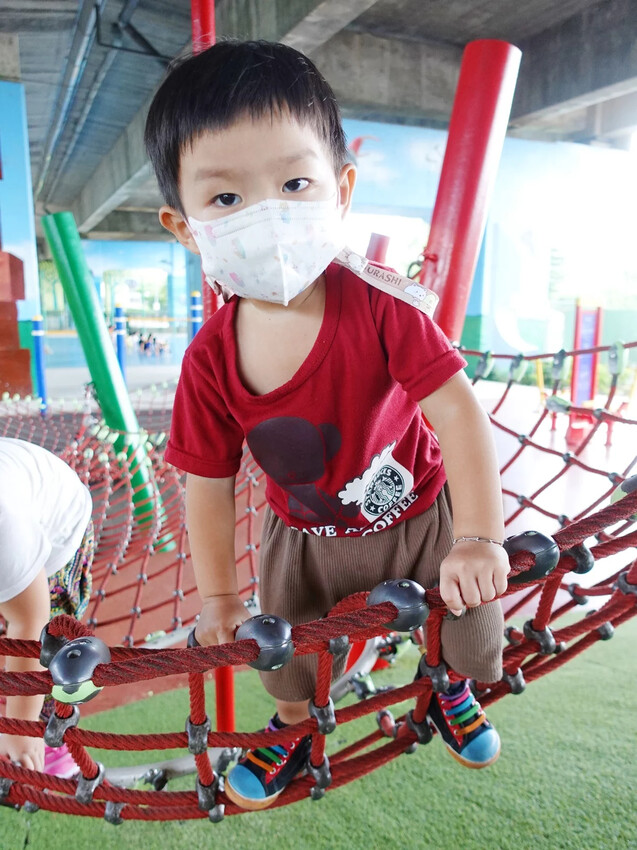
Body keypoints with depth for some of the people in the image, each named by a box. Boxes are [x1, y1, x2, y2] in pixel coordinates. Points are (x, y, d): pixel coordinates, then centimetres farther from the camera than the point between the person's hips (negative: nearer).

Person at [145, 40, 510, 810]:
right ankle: (294, 726, 56)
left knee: (465, 625, 16)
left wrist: (478, 538, -33)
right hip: (306, 536, 2)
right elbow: (209, 481, -12)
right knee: (290, 647, 19)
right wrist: (217, 594, -5)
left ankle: (449, 691, 55)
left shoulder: (378, 310, -29)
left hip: (419, 513, -1)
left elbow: (456, 410, -30)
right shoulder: (210, 360, -22)